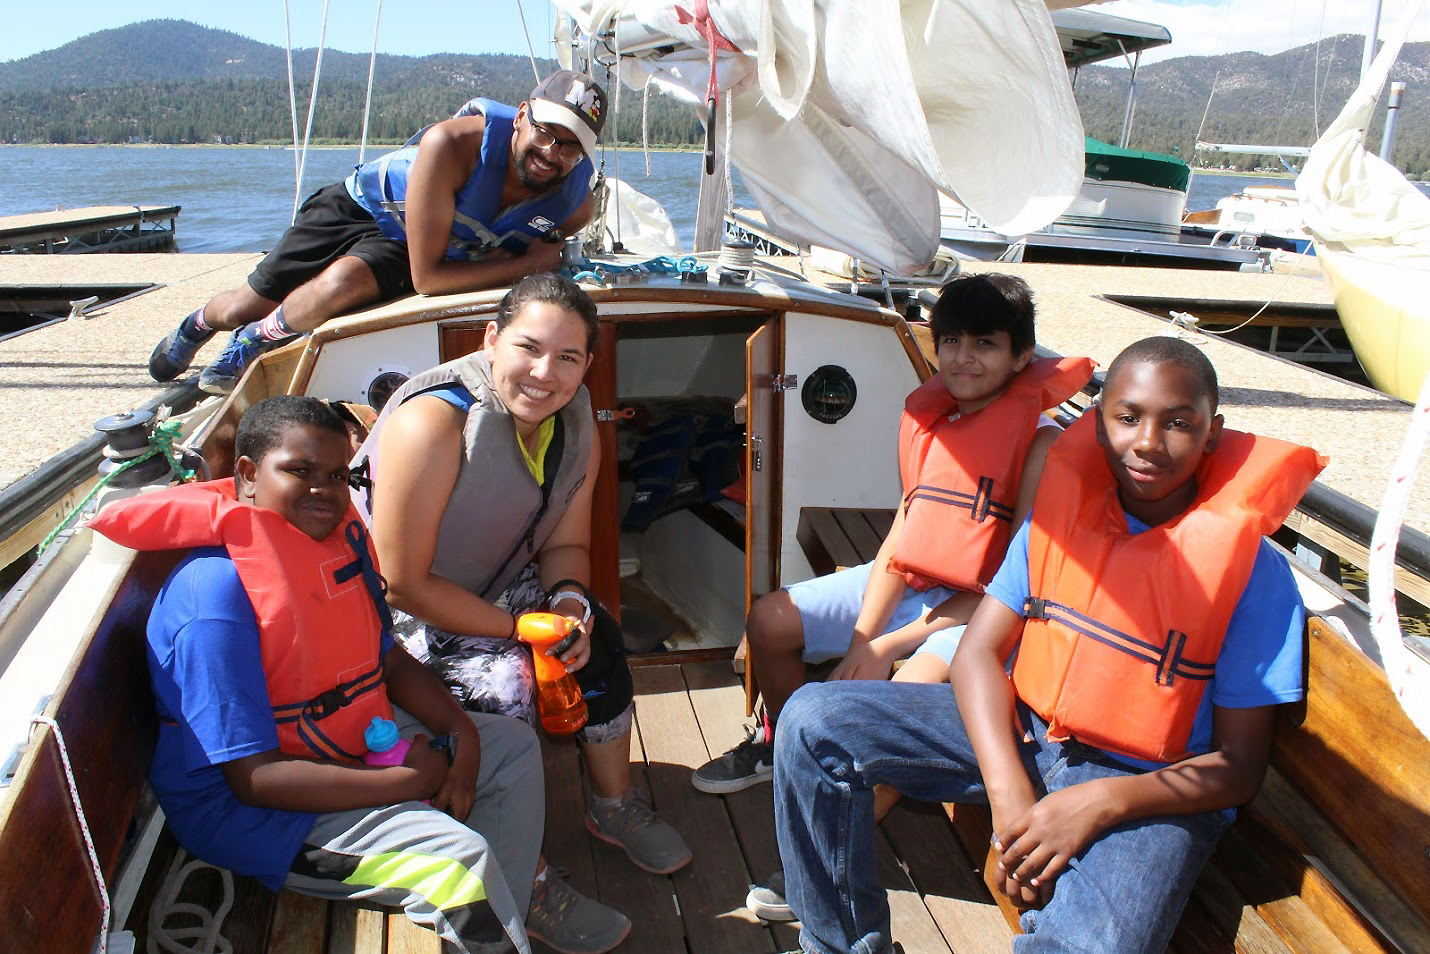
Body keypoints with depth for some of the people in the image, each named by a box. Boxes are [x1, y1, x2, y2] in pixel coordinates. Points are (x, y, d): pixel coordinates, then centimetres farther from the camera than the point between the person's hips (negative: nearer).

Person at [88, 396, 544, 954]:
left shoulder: (340, 534, -1)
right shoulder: (217, 594, -27)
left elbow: (388, 660, 9)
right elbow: (253, 776, -28)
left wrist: (461, 730, -8)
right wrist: (408, 782, -25)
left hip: (357, 743, 9)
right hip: (244, 804, -9)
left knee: (514, 745, 12)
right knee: (459, 855, -25)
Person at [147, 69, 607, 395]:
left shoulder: (577, 204, -25)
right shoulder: (451, 145, -39)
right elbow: (428, 275, -36)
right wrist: (530, 261, -33)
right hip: (360, 205, -2)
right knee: (244, 307, 6)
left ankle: (253, 340, 5)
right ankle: (198, 323, 47)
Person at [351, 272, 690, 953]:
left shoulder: (576, 425, -7)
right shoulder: (433, 422, -30)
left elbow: (566, 544, 2)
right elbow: (404, 583, -27)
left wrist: (567, 601, -21)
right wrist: (521, 628, -25)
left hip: (502, 587, 7)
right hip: (408, 620, -6)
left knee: (596, 638, -14)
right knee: (503, 685, -27)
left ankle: (614, 806, 12)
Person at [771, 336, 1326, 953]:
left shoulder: (1252, 572, -11)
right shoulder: (1061, 511, 1)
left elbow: (1239, 766, -9)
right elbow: (979, 651, -4)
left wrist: (1099, 802, -24)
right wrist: (1007, 789, -21)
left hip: (1149, 788, -4)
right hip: (1022, 733, 5)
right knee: (814, 720, -9)